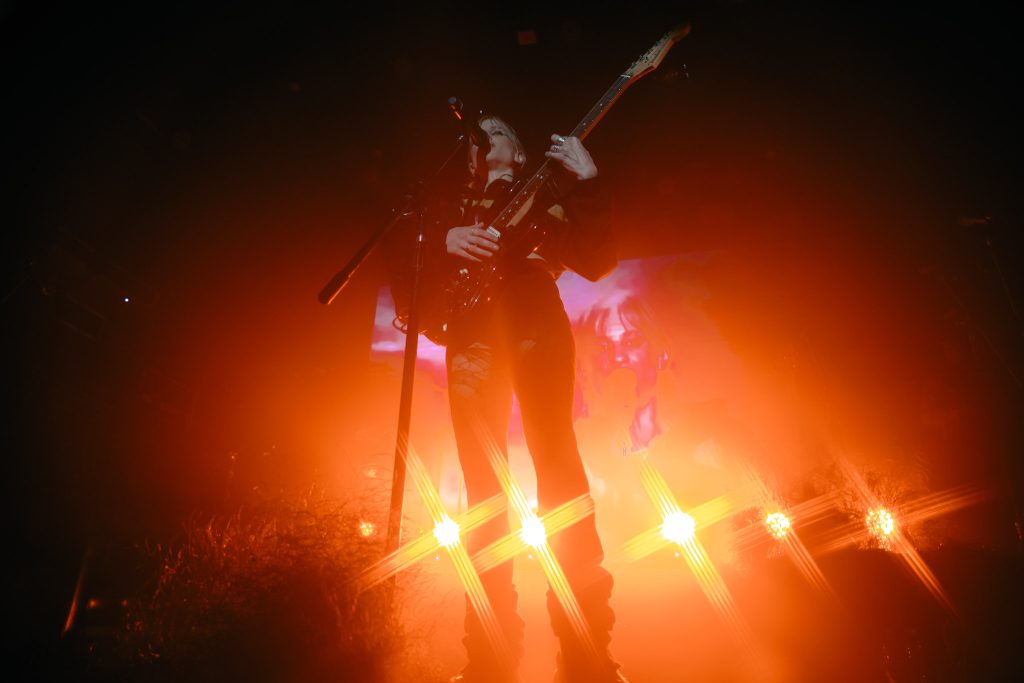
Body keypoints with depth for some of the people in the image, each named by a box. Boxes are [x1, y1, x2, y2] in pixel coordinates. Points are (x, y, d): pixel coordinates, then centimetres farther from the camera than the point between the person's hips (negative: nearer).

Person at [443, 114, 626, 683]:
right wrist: (444, 241, -4)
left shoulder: (547, 193, 20)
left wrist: (587, 182, -2)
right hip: (472, 324, 3)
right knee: (483, 477, -3)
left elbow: (598, 261, 6)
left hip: (533, 313, -3)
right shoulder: (455, 203, 29)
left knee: (554, 451, -13)